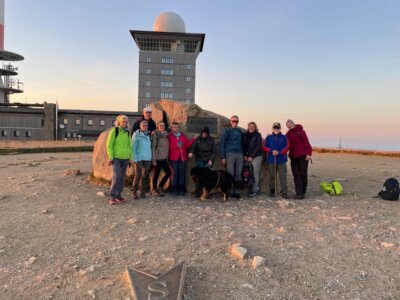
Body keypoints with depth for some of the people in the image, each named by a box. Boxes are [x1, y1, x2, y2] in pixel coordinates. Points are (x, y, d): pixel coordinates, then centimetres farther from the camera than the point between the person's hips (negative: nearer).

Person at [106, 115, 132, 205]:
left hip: (125, 158, 5)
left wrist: (130, 157, 11)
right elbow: (109, 145, -6)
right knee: (116, 176, -15)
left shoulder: (127, 132, 11)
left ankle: (118, 195, 17)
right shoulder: (114, 131, -4)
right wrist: (111, 157, -10)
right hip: (116, 158, -5)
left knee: (122, 177, 7)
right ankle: (112, 196, -6)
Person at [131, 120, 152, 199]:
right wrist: (134, 159, -12)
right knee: (138, 176, -6)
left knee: (145, 176, 6)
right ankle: (134, 192, 8)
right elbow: (133, 147, -6)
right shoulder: (136, 134, -4)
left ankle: (142, 191, 16)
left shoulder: (149, 135, 10)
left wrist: (151, 158, 6)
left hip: (147, 158, 5)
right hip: (139, 158, -5)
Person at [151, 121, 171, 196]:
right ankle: (154, 190, 17)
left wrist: (167, 157, 9)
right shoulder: (155, 134, -7)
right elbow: (153, 147, -10)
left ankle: (160, 187, 19)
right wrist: (154, 159, -13)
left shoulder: (166, 134, 11)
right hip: (158, 158, -6)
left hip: (164, 158, 6)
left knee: (168, 173, 4)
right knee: (156, 174, 3)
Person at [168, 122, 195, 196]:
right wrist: (177, 145, -18)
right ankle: (174, 190, 5)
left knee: (182, 173, 3)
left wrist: (193, 139, -2)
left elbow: (187, 145, 7)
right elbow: (169, 147, -8)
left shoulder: (183, 136, 16)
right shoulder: (170, 136, 3)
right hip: (174, 158, -3)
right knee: (175, 174, -2)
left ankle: (182, 190, 8)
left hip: (183, 157, 3)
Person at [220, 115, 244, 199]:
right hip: (230, 154, -4)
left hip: (239, 154, 4)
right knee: (230, 174, -6)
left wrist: (244, 154, 8)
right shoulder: (227, 131, 3)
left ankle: (235, 191, 12)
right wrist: (223, 157, -7)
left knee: (238, 174, 3)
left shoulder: (240, 131, 15)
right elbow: (222, 143, 0)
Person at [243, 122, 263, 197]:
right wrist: (245, 155, 2)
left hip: (256, 156, -4)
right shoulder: (245, 135, 11)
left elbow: (258, 147, -7)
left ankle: (254, 190, -1)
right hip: (247, 157, 4)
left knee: (255, 173, -6)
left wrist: (251, 156, -10)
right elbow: (244, 146, 13)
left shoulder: (258, 135, -2)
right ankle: (256, 188, 13)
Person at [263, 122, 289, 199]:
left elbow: (287, 147, -1)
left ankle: (284, 192, 1)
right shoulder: (268, 137, 7)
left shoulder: (283, 137, 6)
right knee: (272, 176, 8)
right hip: (271, 160, 1)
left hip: (281, 160, -1)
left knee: (283, 176, -3)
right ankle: (272, 191, 20)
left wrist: (279, 152, -16)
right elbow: (264, 147, 4)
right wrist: (271, 151, -14)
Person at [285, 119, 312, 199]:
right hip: (293, 156, 5)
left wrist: (308, 153, -19)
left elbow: (306, 142, -10)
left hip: (303, 156, -5)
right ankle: (299, 193, 1)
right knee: (296, 175, 0)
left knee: (303, 174, 3)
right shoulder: (288, 134, 11)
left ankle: (303, 192, 13)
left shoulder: (300, 131, -5)